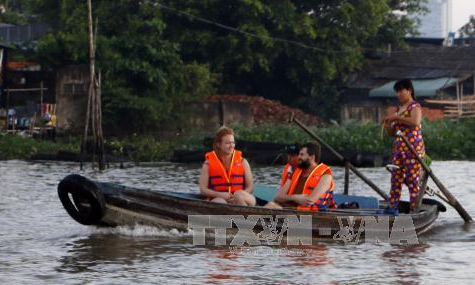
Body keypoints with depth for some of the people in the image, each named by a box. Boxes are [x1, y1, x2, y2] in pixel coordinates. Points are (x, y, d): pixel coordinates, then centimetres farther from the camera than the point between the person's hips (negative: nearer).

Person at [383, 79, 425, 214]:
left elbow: (415, 121, -26)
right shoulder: (398, 109, 20)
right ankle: (392, 208, 5)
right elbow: (392, 133, 23)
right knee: (395, 179, 3)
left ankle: (415, 210, -6)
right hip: (398, 148, 8)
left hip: (412, 148, -8)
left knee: (413, 181, -7)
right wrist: (388, 126, 1)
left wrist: (396, 117, -20)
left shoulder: (415, 106, -3)